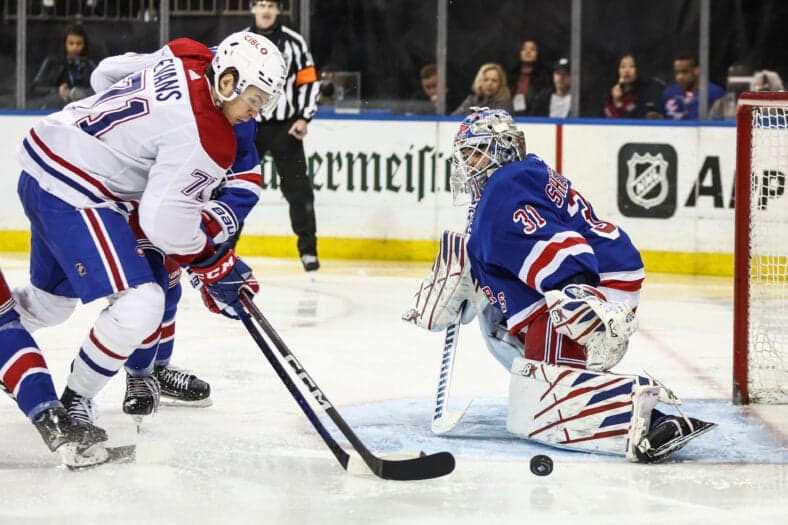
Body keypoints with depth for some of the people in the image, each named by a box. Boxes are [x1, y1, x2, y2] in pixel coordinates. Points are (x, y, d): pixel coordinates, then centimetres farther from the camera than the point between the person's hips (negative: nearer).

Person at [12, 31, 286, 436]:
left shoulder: (186, 57, 2)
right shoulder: (207, 138, -22)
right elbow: (164, 220, -23)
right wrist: (216, 268, -7)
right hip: (71, 194, -11)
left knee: (53, 299, 27)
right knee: (139, 305, -16)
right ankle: (72, 402, -2)